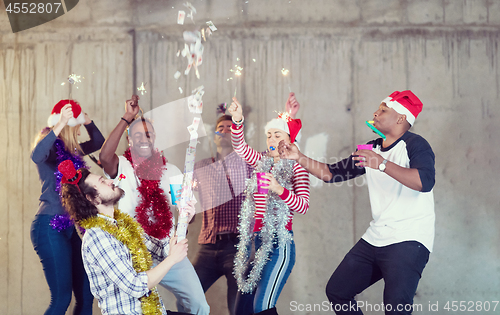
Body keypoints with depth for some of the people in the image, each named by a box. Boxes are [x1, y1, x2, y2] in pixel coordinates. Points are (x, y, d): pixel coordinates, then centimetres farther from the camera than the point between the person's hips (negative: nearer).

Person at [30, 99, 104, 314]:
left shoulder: (71, 150, 16)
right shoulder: (51, 147, -7)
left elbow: (98, 142, 31)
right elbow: (36, 156, -31)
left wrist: (87, 121, 14)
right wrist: (60, 125, -36)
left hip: (71, 226, 8)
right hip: (50, 227, -8)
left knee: (85, 296, 5)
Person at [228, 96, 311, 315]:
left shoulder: (296, 167, -2)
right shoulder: (262, 163, 16)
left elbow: (303, 207, -12)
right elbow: (240, 147, 2)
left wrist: (279, 189, -26)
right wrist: (237, 120, -14)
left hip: (279, 244, -7)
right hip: (257, 243, 7)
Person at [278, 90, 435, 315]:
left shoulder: (414, 145, -9)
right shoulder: (371, 150, 15)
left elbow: (425, 182, -27)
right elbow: (333, 174, 17)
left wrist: (383, 164, -34)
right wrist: (299, 157, 7)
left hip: (410, 239, -8)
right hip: (375, 238, 8)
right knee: (337, 291, 10)